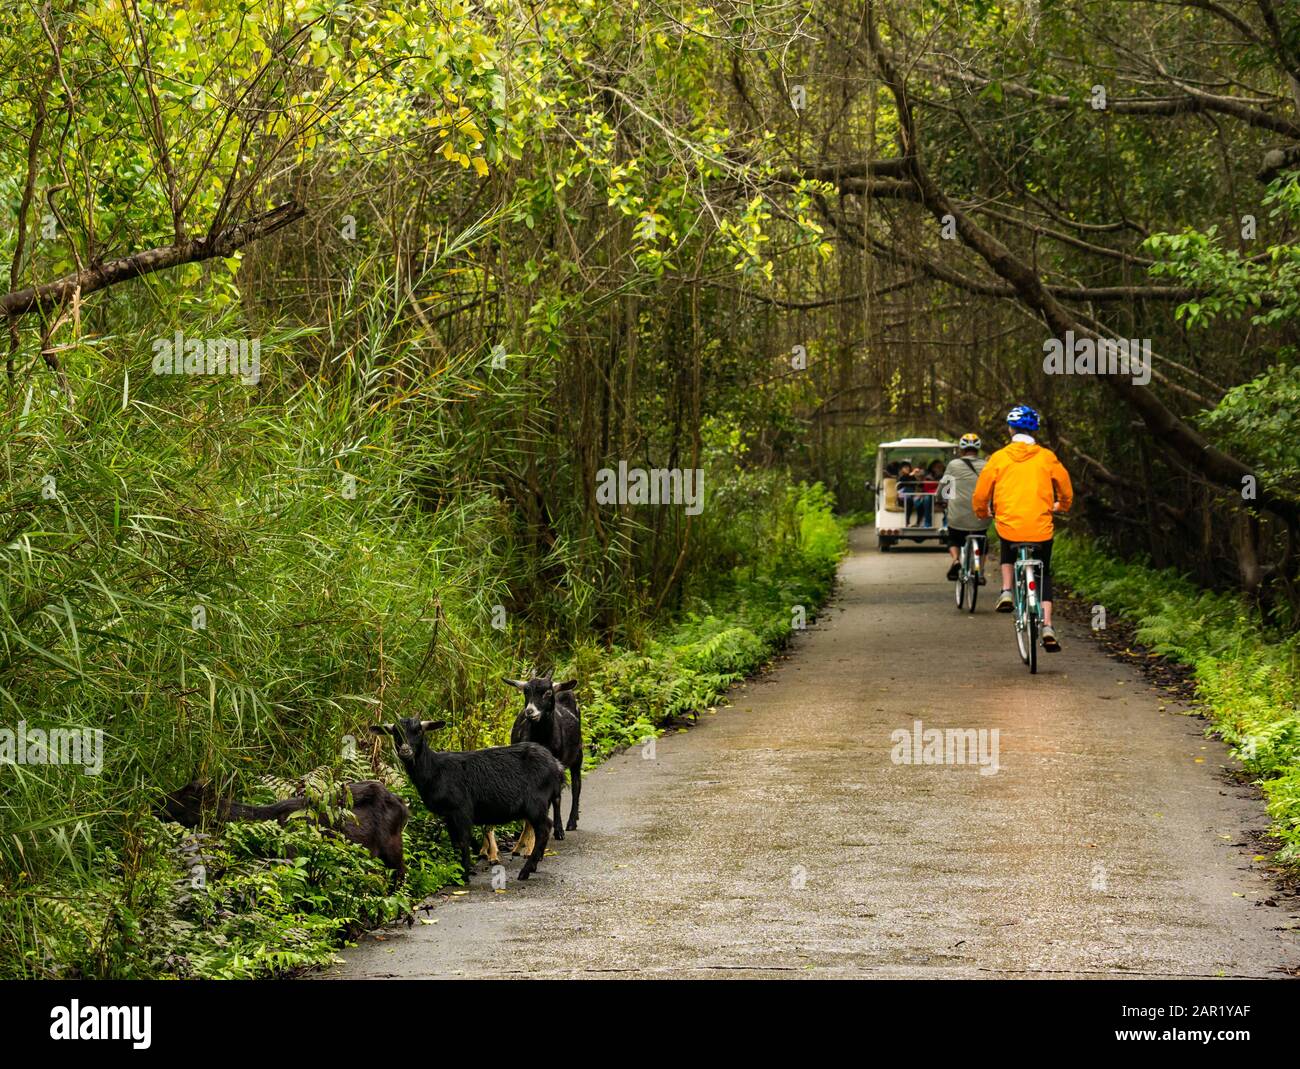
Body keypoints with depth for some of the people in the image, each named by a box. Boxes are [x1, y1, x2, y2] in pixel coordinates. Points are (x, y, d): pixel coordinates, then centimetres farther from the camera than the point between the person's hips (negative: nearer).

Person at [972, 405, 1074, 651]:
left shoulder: (999, 458, 0)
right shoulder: (1047, 457, 2)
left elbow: (981, 494, 4)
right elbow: (1066, 490, 12)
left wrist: (982, 512, 25)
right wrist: (1061, 506, 34)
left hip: (1008, 526, 0)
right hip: (1041, 529, 0)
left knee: (1008, 552, 36)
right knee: (1044, 575, 17)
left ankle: (1006, 592, 14)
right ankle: (1047, 626, 0)